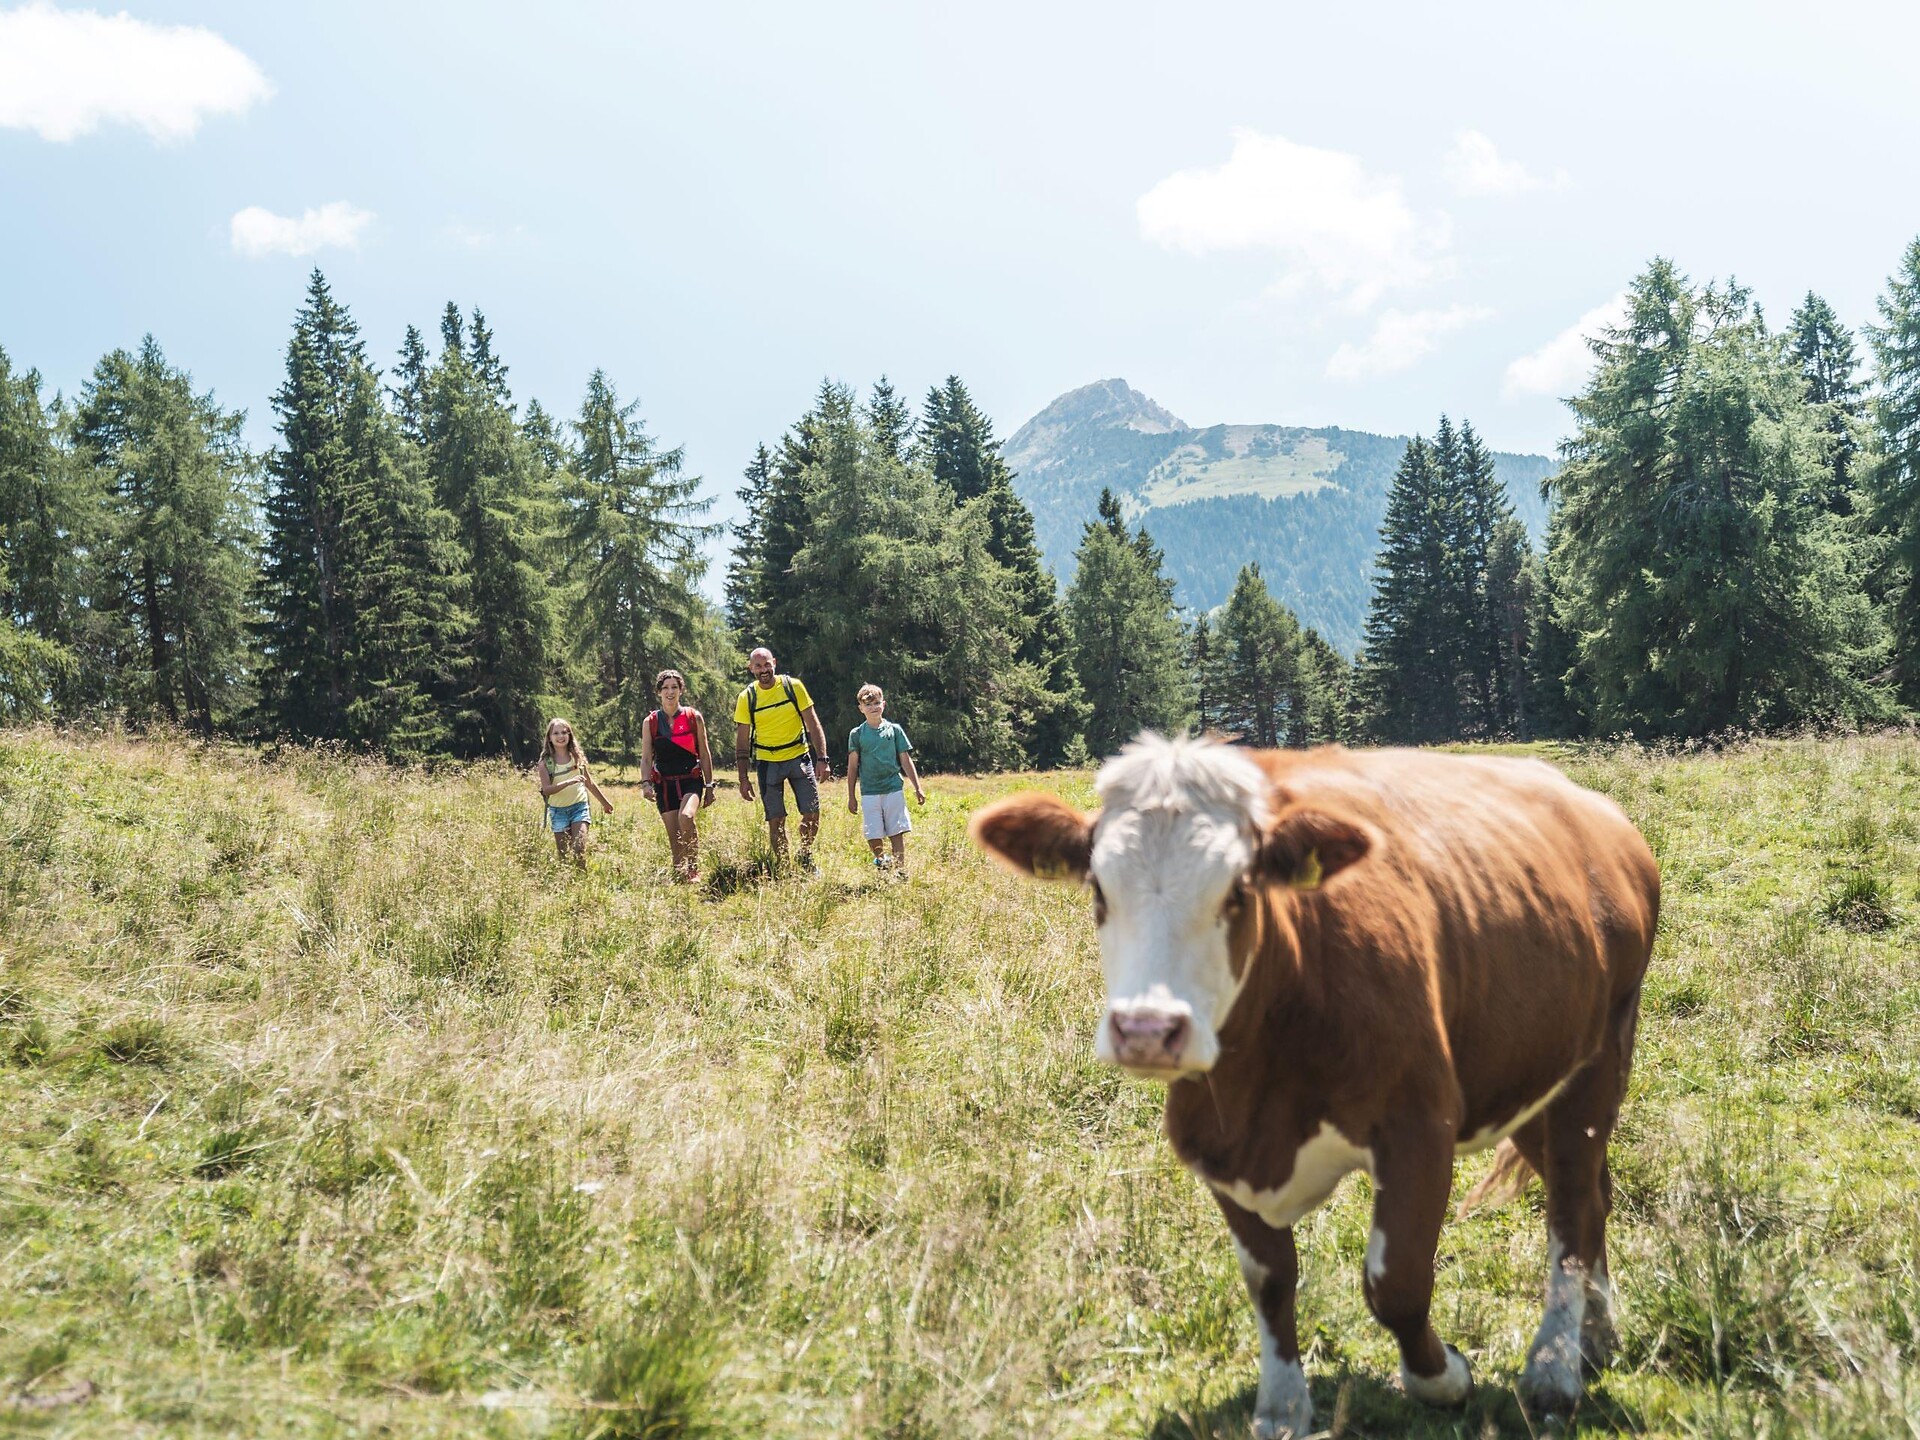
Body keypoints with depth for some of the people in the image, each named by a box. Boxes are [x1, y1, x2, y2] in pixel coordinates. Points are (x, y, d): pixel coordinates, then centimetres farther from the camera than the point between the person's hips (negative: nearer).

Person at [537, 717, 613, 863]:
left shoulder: (577, 757, 5)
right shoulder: (546, 763, -3)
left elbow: (589, 784, 17)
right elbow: (546, 790, -16)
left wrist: (605, 802, 26)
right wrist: (569, 782, -30)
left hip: (579, 807, 0)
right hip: (558, 811, 0)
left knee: (579, 848, -18)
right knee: (563, 855, 2)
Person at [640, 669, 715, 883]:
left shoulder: (694, 717, 2)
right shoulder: (650, 722, 5)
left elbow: (704, 754, 7)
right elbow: (646, 758, 5)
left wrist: (709, 786, 5)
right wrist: (646, 782, -11)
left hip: (691, 779, -2)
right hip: (664, 783, 2)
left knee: (686, 817, -29)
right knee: (674, 837, 0)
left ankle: (694, 869, -18)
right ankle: (679, 876, 12)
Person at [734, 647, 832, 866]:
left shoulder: (793, 686, -5)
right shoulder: (747, 698, -4)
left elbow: (812, 723, -2)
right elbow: (742, 741, 1)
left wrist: (822, 759, -10)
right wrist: (743, 779, -3)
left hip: (799, 757, 0)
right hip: (767, 763, 0)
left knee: (812, 815, -2)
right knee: (775, 820, -1)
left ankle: (806, 856, 21)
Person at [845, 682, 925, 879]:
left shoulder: (894, 730, 4)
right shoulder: (857, 734, 3)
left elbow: (906, 761, 7)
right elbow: (852, 767, 7)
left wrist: (917, 788, 5)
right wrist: (851, 797, 5)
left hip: (894, 789, 0)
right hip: (869, 792, 0)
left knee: (897, 833, -2)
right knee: (873, 835, 0)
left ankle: (900, 870, 2)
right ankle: (881, 864, 18)